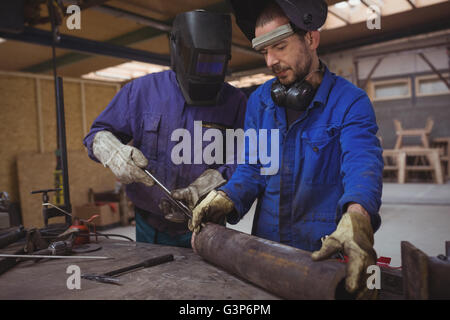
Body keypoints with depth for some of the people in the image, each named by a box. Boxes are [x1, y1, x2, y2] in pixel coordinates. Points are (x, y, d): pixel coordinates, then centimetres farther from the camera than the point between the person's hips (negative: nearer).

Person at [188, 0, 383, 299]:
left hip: (324, 254, -3)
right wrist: (226, 199, -18)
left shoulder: (350, 101, -10)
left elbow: (363, 164, -26)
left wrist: (357, 216, -47)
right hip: (265, 245, 4)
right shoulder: (260, 100, 4)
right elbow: (251, 169, 2)